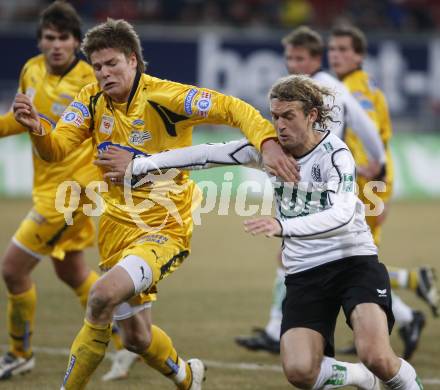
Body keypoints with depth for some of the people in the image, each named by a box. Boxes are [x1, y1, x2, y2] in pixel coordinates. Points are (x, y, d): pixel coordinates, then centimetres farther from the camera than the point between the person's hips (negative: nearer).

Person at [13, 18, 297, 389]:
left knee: (103, 295, -30)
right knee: (136, 337, 16)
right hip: (118, 228, 6)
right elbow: (56, 149, -11)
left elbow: (233, 108, -19)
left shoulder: (163, 97, -17)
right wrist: (37, 128, -33)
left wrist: (267, 142, -36)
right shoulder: (92, 99, -1)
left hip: (166, 229, -6)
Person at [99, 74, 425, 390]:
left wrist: (283, 227, -44)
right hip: (304, 274, 5)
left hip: (354, 261, -5)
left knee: (376, 356, -27)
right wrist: (138, 166, 4)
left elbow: (342, 214, -30)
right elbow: (207, 155, 5)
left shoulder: (336, 154, -14)